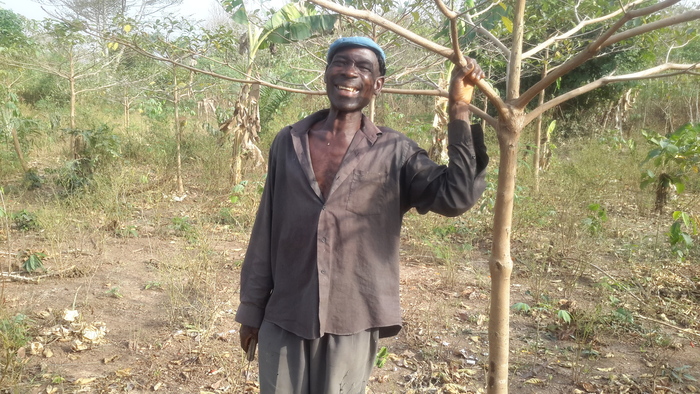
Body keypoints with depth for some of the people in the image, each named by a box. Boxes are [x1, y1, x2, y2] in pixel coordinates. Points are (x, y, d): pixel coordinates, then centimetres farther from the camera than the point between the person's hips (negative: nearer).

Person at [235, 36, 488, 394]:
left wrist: (459, 111, -18)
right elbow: (266, 231, 6)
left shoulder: (394, 152, -4)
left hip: (352, 322, -2)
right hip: (283, 318, 2)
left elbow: (456, 197, -17)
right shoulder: (287, 143, 3)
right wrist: (252, 308, 9)